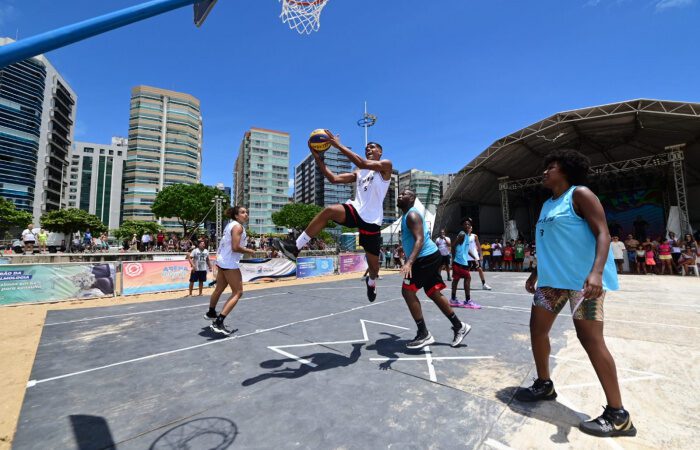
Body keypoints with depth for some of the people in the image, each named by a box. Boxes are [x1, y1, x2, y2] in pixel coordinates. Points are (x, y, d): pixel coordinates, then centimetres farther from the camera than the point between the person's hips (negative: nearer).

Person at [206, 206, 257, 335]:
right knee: (238, 293, -5)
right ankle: (218, 322, -9)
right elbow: (235, 247, -23)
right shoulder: (238, 226, -16)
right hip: (230, 263, -10)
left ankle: (211, 313, 48)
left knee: (219, 289, 27)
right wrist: (249, 251, -10)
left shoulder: (231, 224, 13)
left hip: (222, 260, 10)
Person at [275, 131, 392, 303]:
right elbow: (334, 179, 9)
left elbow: (362, 163, -16)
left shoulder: (386, 165, 2)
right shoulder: (359, 173, 19)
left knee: (373, 263, 5)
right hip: (356, 210, 4)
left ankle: (371, 282, 42)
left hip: (371, 220, -3)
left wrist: (338, 145, -17)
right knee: (329, 210, -28)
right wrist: (318, 158, 0)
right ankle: (295, 248, -24)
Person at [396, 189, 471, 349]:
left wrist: (409, 262, -41)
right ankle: (459, 326, 26)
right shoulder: (408, 215, 17)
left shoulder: (412, 215, -15)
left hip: (426, 257, -10)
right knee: (434, 293, 15)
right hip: (429, 257, 10)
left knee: (407, 291, -10)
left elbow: (420, 239, -29)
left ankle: (424, 334, -4)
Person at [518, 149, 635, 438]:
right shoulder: (548, 204, 17)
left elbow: (603, 234, -16)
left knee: (590, 339, -8)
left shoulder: (580, 194, -7)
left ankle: (618, 415, 8)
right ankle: (544, 385, 27)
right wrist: (536, 273, 23)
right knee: (537, 328, 10)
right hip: (552, 279, 9)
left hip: (583, 279, -9)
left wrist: (596, 273, -30)